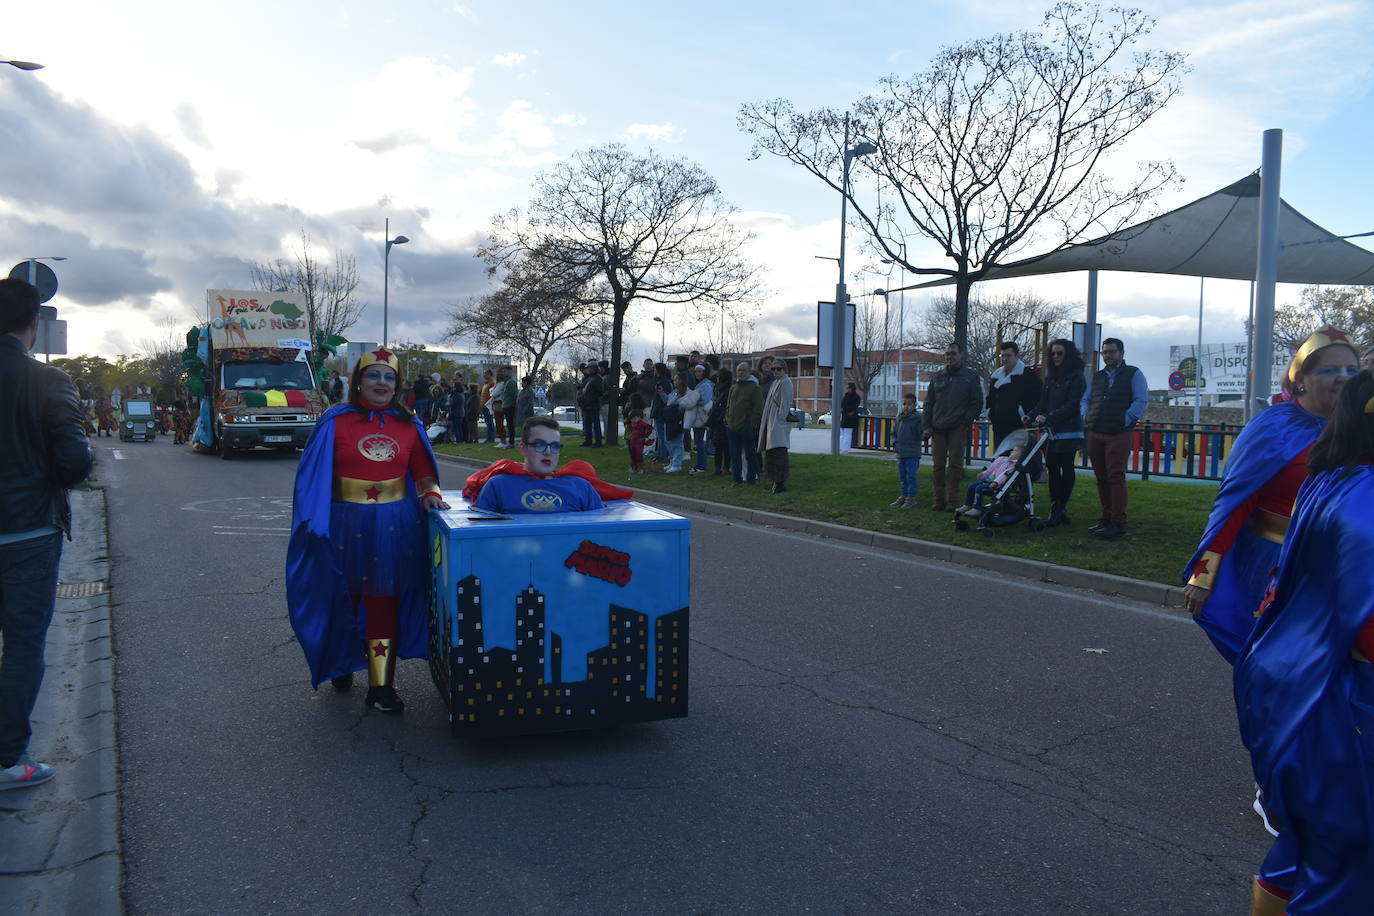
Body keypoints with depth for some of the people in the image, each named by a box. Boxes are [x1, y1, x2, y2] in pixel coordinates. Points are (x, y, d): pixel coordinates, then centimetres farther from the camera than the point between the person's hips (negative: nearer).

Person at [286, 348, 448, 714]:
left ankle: (381, 687, 10)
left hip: (396, 527, 1)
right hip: (347, 525, -1)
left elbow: (423, 470, 10)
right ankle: (341, 662, 39)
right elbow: (316, 474, -2)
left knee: (385, 603, 4)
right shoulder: (335, 421, -2)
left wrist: (430, 493, -10)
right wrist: (316, 521, -8)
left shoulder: (408, 424, 5)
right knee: (343, 599, 14)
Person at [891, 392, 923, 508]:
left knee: (911, 476, -3)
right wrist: (895, 443, 6)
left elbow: (921, 434, -10)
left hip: (912, 454, -6)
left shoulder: (918, 418, -7)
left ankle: (911, 498, 5)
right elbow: (894, 432, 19)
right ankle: (904, 496, 23)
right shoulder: (899, 418, 10)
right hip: (900, 453, 6)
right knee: (902, 477, 13)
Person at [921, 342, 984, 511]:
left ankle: (952, 500, 0)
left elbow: (977, 403, 3)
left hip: (958, 429, -3)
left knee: (955, 464, -4)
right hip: (938, 429, 3)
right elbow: (928, 404, 16)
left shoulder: (971, 377, 5)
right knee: (938, 464, 3)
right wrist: (926, 426, 6)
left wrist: (966, 422, -7)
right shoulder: (937, 377, 15)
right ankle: (938, 499, 9)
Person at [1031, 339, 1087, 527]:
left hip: (1069, 432, -6)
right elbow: (1043, 403, 16)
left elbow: (1071, 406, -12)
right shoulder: (1051, 377, 17)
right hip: (1051, 432, 6)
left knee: (1067, 468, -2)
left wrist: (1048, 417, -20)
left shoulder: (1076, 377, -3)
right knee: (1053, 469, 2)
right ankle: (1057, 511, 3)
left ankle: (1059, 510, 1)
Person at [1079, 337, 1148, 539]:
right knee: (1101, 478, 9)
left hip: (1118, 434, -6)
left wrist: (1126, 420, -12)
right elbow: (1085, 399, 25)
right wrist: (1086, 416, 7)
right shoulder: (1097, 376, 21)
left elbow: (1140, 400, -4)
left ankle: (1118, 523, -9)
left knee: (1116, 477, -10)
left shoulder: (1133, 374, 4)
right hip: (1094, 435, 6)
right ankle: (1107, 518, 17)